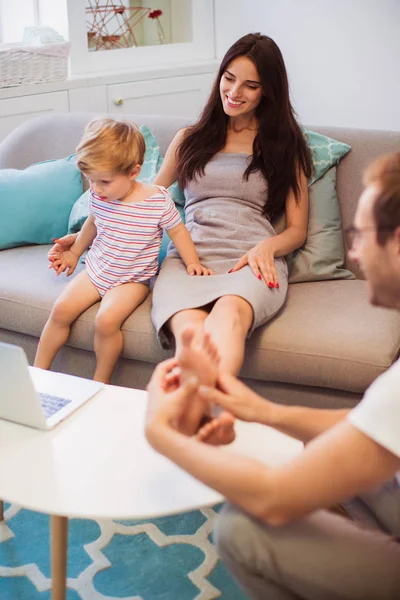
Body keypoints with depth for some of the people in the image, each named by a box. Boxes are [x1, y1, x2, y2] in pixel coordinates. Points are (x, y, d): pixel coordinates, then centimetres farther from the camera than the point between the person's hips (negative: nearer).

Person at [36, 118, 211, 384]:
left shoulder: (158, 200, -18)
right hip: (95, 269, 5)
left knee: (107, 320, -27)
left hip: (132, 280, -5)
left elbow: (178, 231, -3)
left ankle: (100, 384, -5)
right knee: (62, 309, -12)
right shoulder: (98, 197, -3)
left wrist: (192, 262, -15)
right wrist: (74, 253, 28)